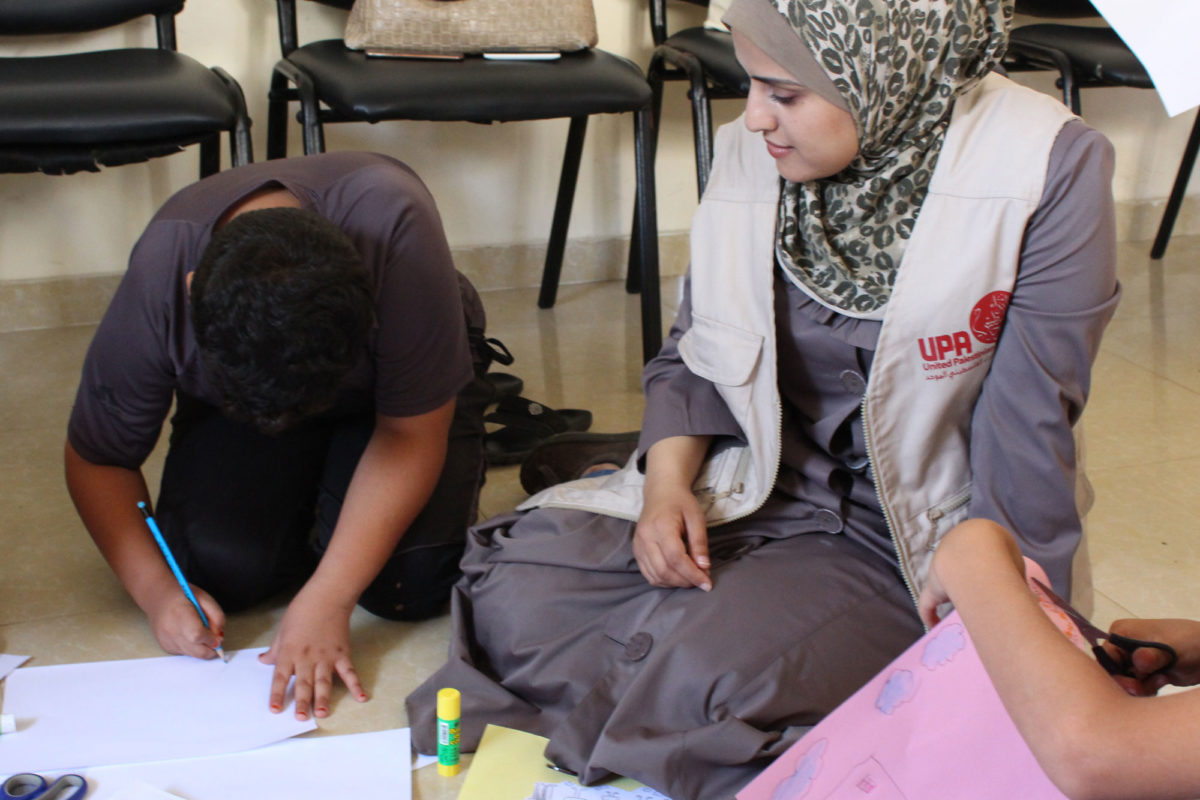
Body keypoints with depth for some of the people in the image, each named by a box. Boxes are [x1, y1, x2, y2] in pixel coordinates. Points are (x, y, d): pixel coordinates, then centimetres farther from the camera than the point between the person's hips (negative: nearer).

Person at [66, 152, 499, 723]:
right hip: (228, 401, 2)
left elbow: (414, 435, -29)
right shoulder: (156, 285, -32)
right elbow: (96, 457, -14)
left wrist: (324, 601, -33)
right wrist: (155, 590, -28)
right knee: (215, 568, -22)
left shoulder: (396, 227, -40)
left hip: (394, 390, -1)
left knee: (410, 584, -23)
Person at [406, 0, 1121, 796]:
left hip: (914, 539, -4)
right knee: (516, 588, -14)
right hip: (759, 488, 5)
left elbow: (1026, 439, -14)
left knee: (716, 670, -30)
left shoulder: (1047, 170, -17)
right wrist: (668, 482, -11)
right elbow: (693, 357, 8)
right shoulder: (752, 153, -4)